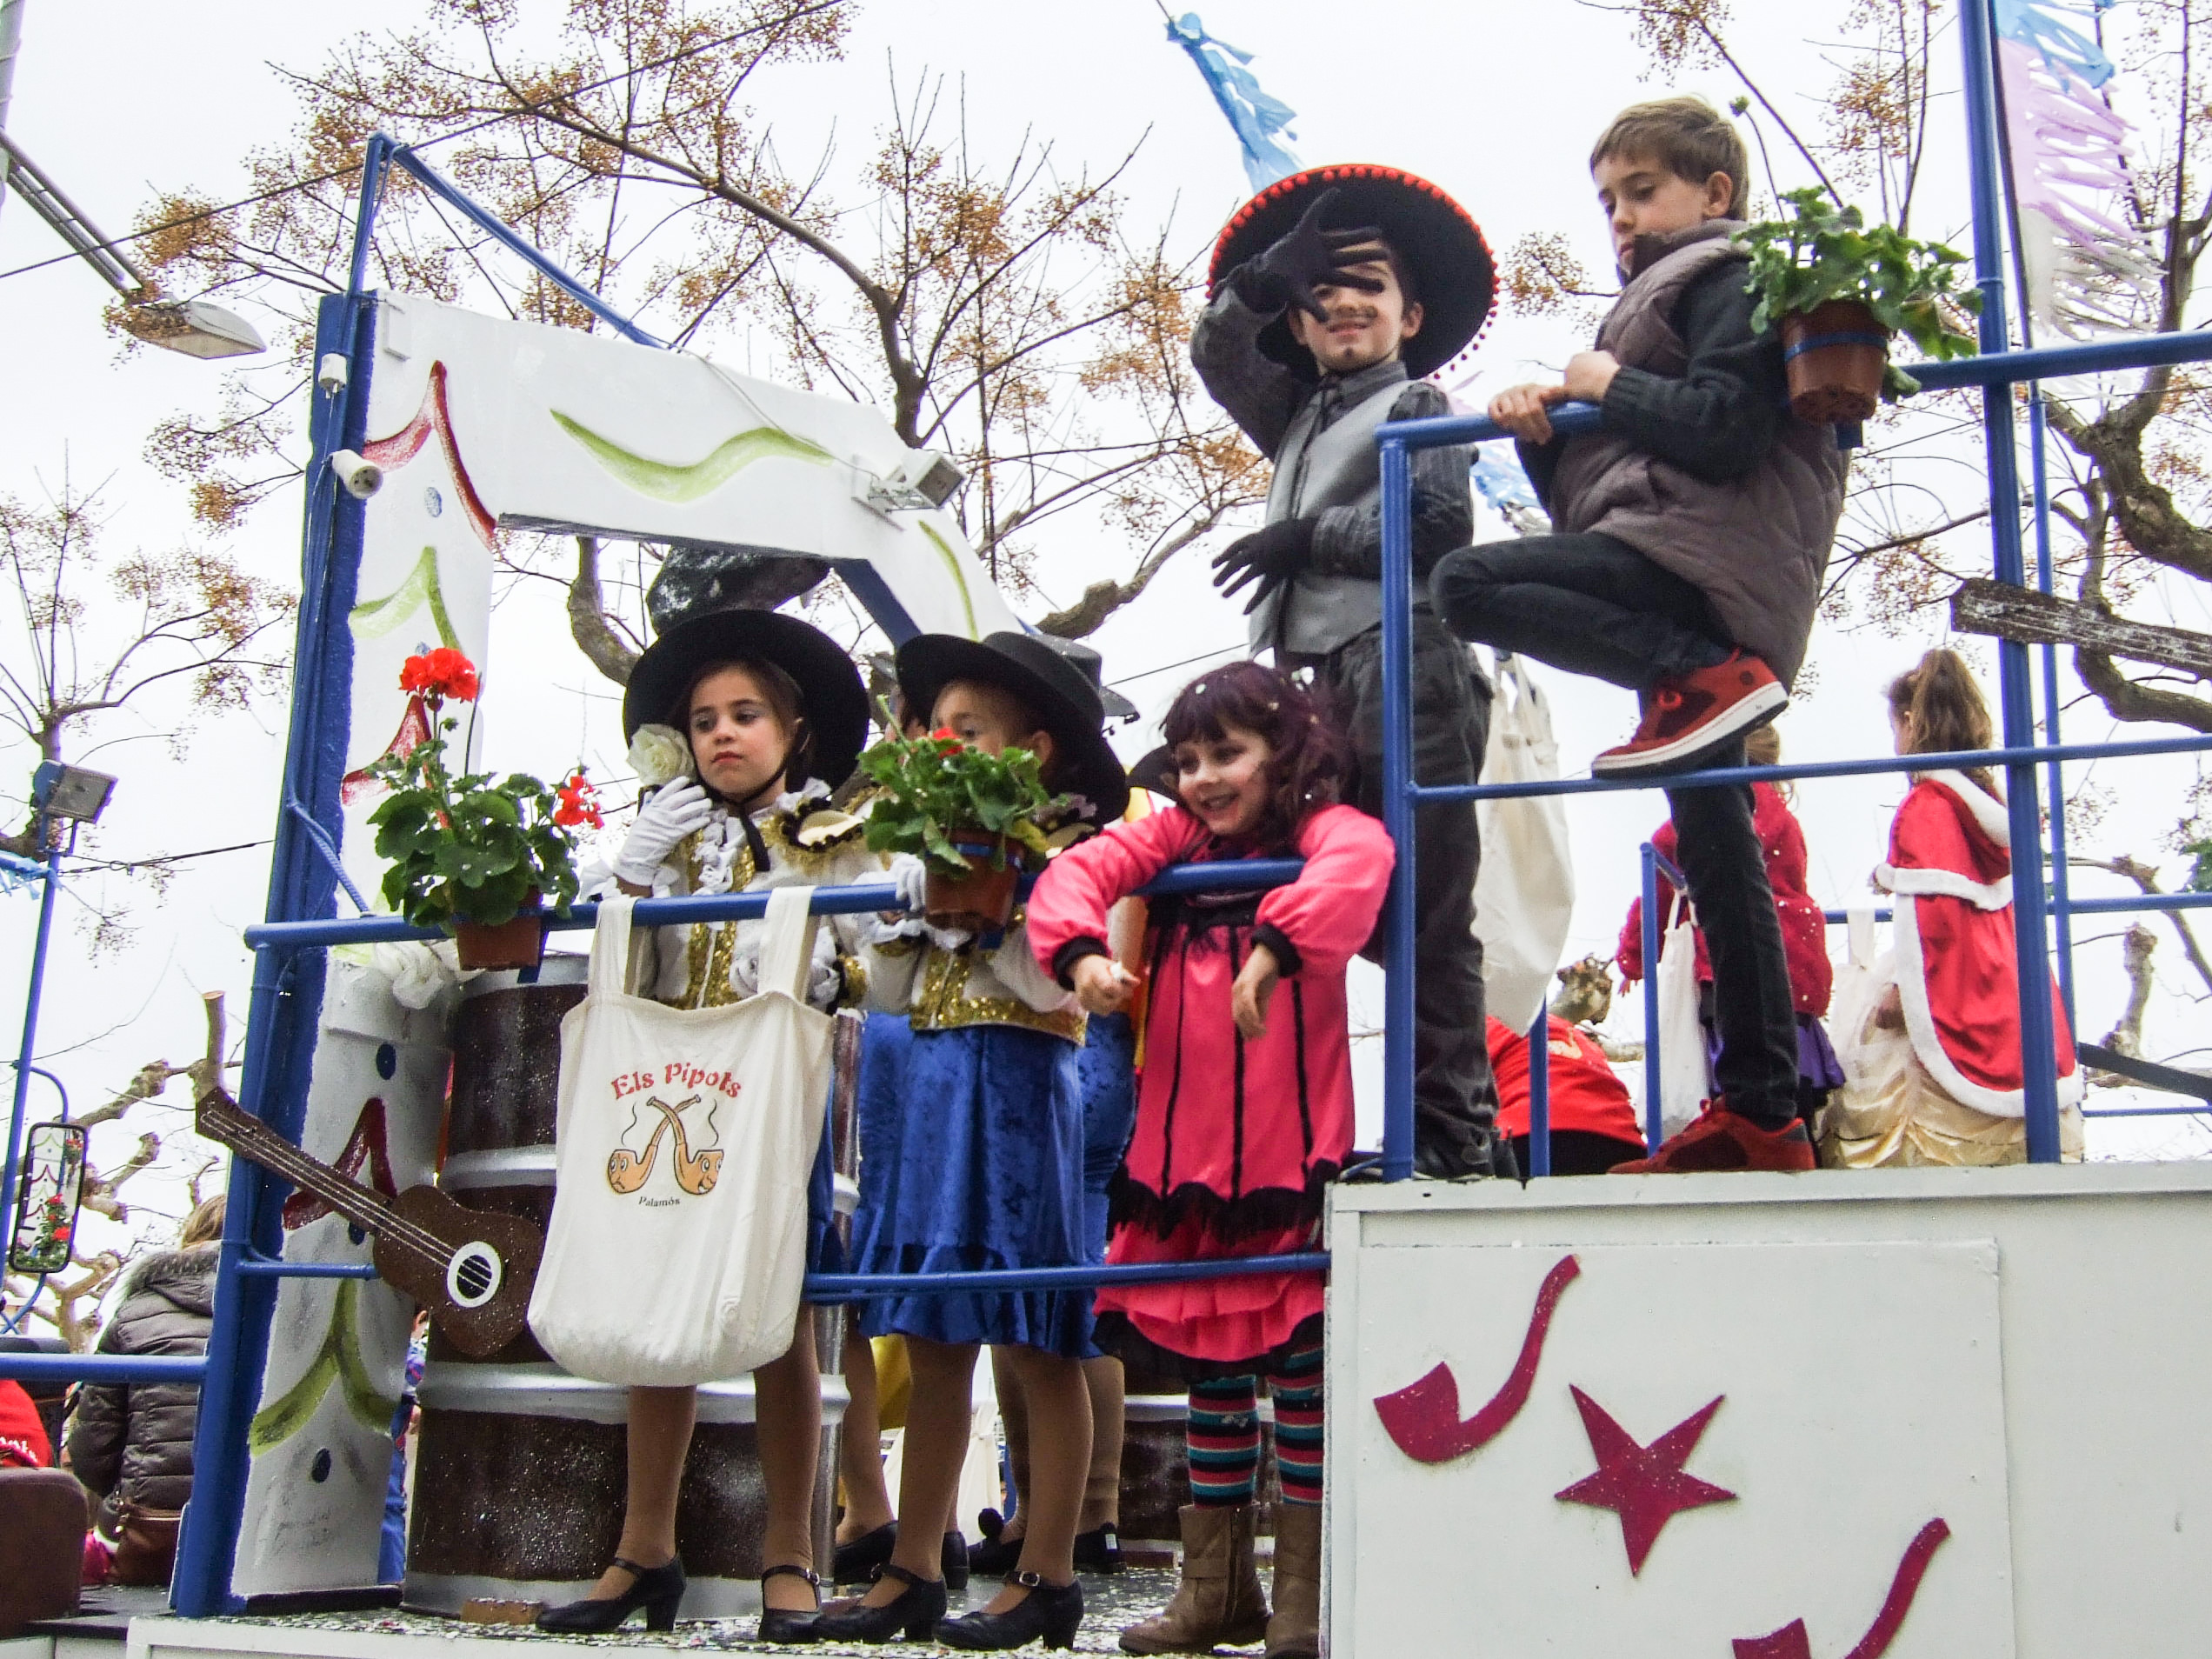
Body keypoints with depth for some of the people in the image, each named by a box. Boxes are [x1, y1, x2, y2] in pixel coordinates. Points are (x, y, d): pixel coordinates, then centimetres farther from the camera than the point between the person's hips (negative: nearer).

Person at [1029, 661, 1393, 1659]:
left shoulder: (1319, 829, -5)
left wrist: (1274, 949, -41)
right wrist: (1080, 953, -22)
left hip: (1290, 1152, -5)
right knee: (1207, 1359, 14)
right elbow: (1078, 872, -2)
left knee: (1297, 1359, 1)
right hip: (1183, 1153, 6)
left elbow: (1358, 864, -28)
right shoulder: (1173, 839, 11)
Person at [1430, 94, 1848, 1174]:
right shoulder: (1662, 300, 32)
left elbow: (1726, 433, -15)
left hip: (1699, 559, -10)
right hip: (1697, 609, 10)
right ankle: (1763, 1118, 5)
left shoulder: (1727, 281, 4)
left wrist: (1609, 386, -3)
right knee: (1717, 852, 4)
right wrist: (1545, 435, 7)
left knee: (1468, 584, -21)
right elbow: (1588, 500, 25)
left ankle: (1700, 678, -22)